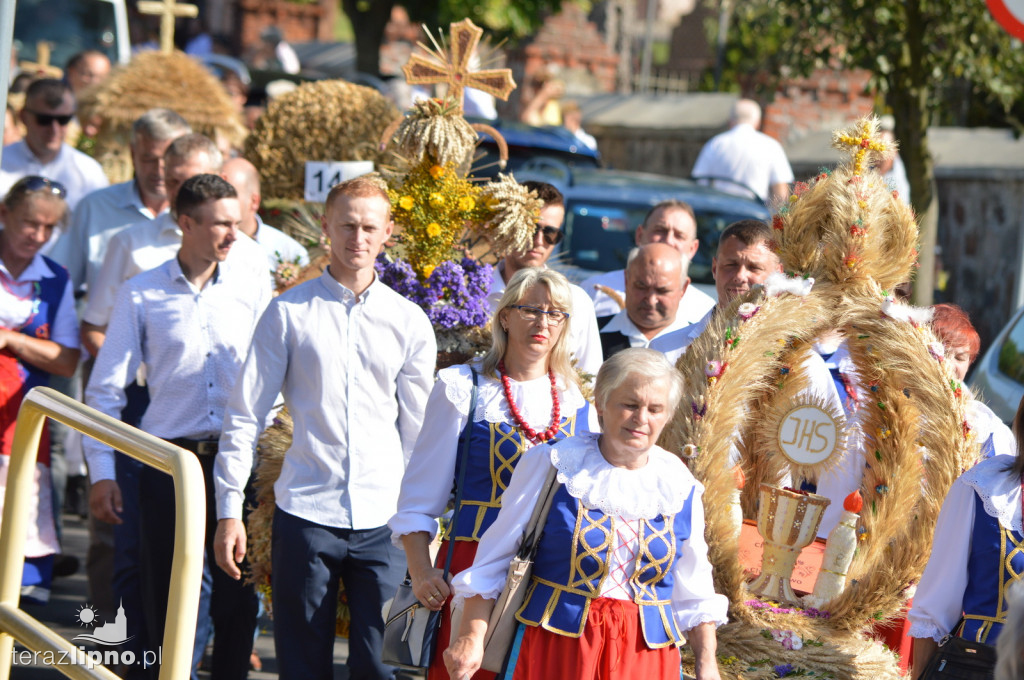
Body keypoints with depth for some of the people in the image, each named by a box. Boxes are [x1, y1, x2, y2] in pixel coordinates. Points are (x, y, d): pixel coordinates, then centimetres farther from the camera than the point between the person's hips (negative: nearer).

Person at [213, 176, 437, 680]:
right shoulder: (289, 312, 3)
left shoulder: (409, 322, 9)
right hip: (305, 514, -1)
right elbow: (244, 416, 3)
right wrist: (229, 509, -2)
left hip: (384, 523, 1)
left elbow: (418, 431, 13)